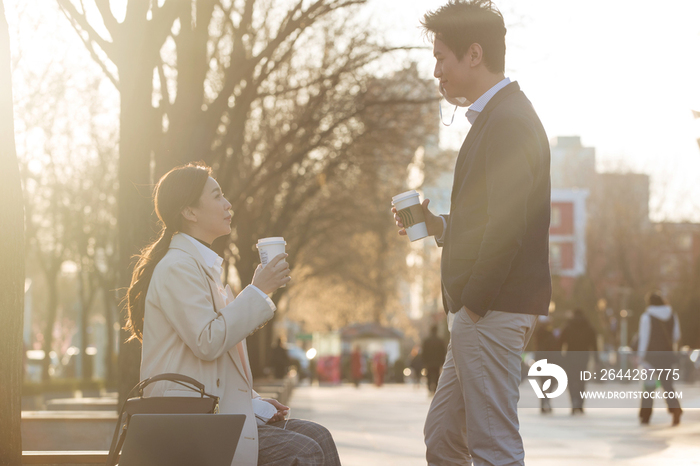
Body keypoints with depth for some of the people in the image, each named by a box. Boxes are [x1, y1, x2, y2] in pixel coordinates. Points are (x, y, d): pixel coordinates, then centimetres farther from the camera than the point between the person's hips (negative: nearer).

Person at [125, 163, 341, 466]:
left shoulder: (205, 265, 21)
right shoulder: (177, 267, -12)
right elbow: (206, 343, -22)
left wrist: (254, 401, 13)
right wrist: (258, 291, -14)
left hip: (214, 413, 10)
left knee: (317, 437, -3)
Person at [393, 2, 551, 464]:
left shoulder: (508, 121, -15)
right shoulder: (497, 116, 19)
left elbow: (508, 226, -22)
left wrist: (473, 304, -17)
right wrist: (438, 226, 10)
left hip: (492, 313, -11)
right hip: (483, 310, 11)